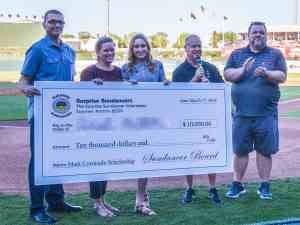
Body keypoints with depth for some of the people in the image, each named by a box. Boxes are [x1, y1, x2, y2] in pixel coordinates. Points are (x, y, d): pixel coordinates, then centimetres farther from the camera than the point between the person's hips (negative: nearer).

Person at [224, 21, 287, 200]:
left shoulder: (275, 54, 9)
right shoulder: (237, 54, 12)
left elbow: (282, 76, -2)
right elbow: (227, 74, 2)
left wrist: (267, 74, -21)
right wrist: (242, 70, -16)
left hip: (266, 113, -1)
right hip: (242, 113, 1)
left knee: (264, 150, 5)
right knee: (240, 150, 7)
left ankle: (265, 186, 18)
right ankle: (237, 184, 20)